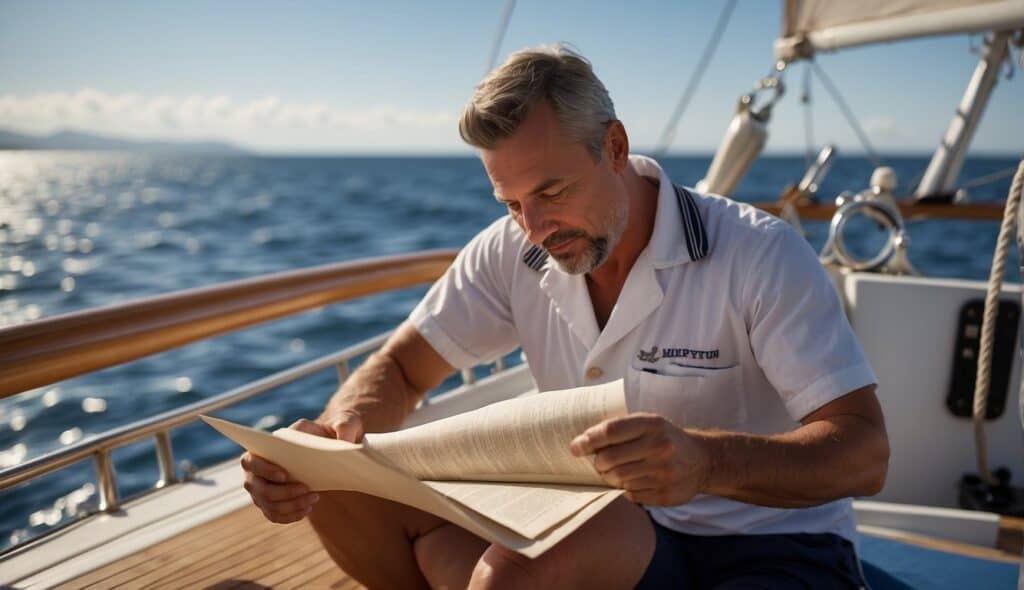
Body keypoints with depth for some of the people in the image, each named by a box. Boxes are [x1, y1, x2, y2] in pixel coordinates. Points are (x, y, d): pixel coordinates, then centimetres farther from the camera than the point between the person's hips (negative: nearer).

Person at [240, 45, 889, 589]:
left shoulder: (761, 255, -17)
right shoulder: (512, 252, -3)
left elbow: (864, 453, -22)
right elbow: (402, 368, 1)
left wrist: (706, 460, -42)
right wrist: (334, 434, -23)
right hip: (612, 530, 4)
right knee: (342, 488, -13)